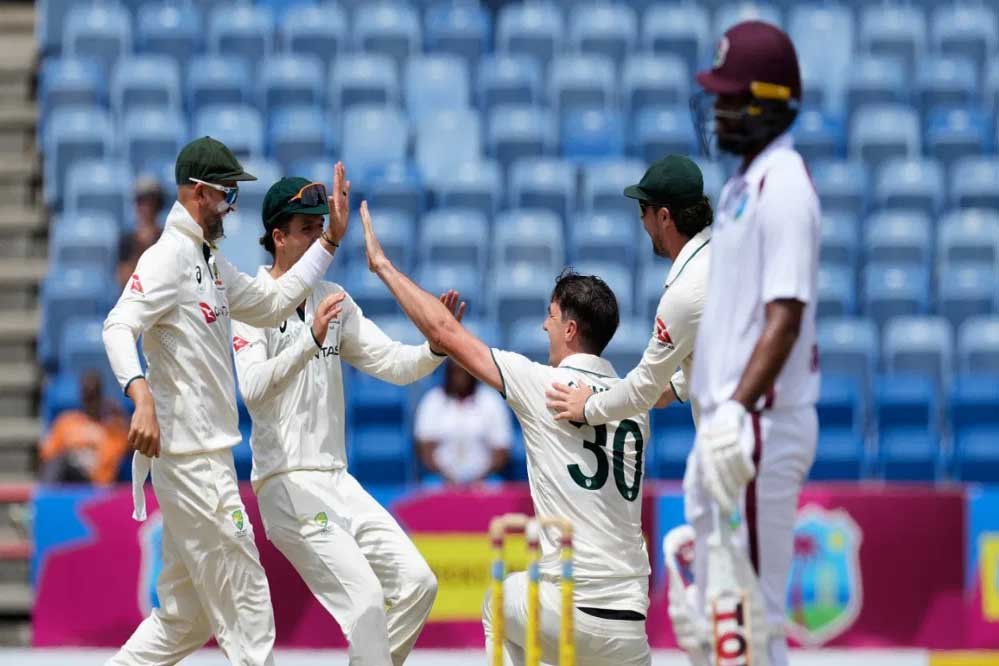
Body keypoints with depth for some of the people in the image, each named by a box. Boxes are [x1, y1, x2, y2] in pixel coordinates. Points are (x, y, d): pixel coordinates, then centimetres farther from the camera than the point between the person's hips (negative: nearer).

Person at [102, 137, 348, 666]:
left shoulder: (210, 262, 18)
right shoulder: (169, 257, -12)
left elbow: (271, 304, 26)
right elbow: (119, 328, -25)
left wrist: (330, 240, 20)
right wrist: (142, 397, -41)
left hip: (206, 458, 10)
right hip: (192, 458, -10)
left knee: (186, 618, 13)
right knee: (247, 605, -6)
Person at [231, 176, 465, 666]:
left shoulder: (332, 299, 13)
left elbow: (395, 364, 9)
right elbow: (253, 388, -22)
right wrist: (311, 340, -34)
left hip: (337, 480, 8)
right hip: (288, 483, -8)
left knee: (416, 583, 4)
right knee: (365, 599, -16)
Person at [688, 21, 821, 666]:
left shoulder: (783, 185, -14)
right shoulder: (743, 182, 17)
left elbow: (785, 318, -22)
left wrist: (738, 412, -30)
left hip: (763, 422, -11)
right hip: (723, 425, 11)